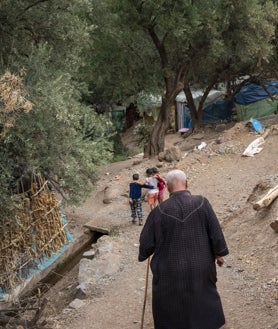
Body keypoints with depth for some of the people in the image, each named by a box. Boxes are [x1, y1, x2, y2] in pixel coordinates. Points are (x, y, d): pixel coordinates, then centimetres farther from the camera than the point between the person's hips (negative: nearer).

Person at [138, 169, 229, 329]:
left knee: (171, 311, 17)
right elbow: (216, 232, -7)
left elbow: (146, 242, -6)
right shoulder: (202, 203, -13)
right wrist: (219, 253, 8)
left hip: (169, 271, -1)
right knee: (203, 300, 26)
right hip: (200, 268, 2)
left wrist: (143, 255, 15)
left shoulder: (159, 211, -14)